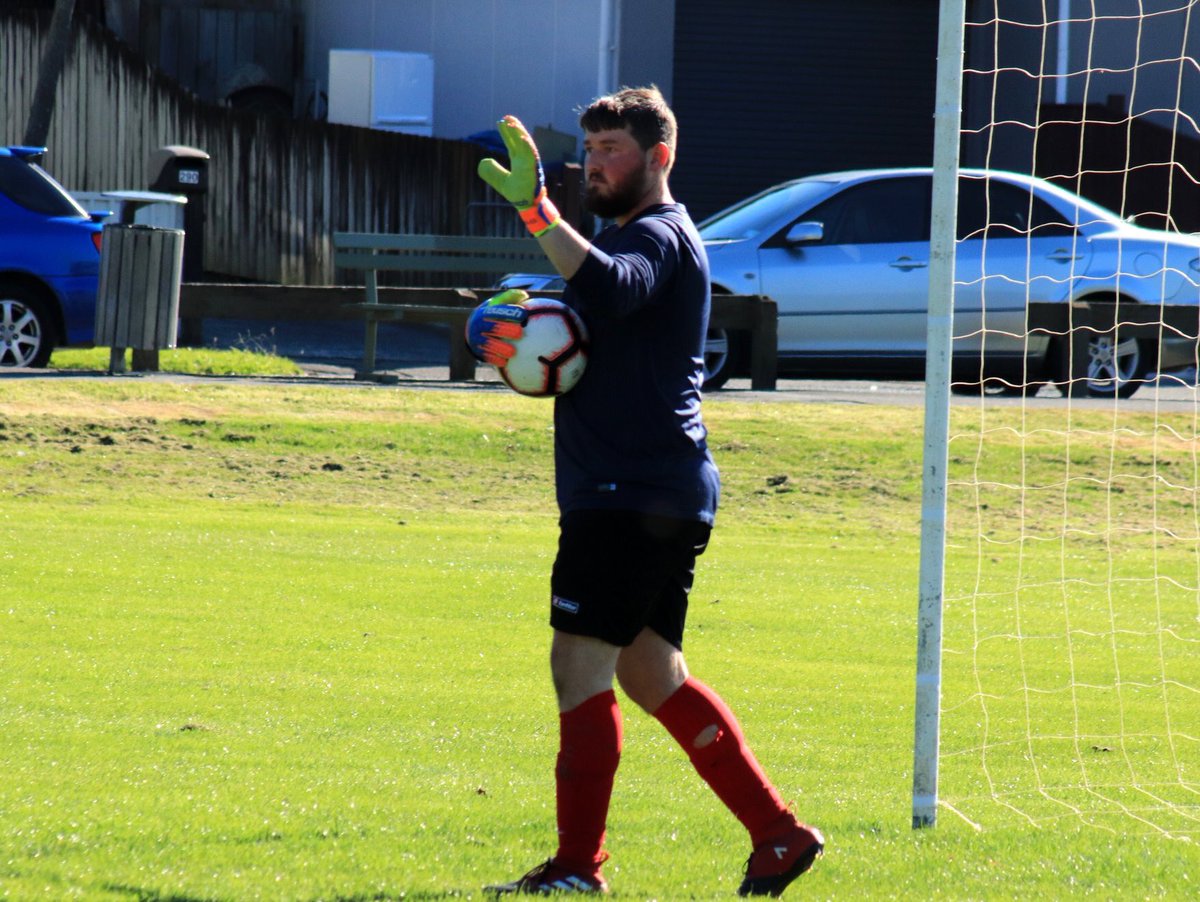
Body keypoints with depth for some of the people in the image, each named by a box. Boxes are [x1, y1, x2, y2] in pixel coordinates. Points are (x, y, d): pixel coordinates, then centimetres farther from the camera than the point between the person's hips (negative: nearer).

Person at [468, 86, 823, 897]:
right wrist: (519, 337, 7)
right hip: (662, 493, 11)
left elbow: (610, 291, -34)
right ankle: (778, 833, 14)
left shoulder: (657, 237, -11)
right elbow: (594, 332, 28)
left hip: (634, 495, -11)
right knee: (651, 675, 13)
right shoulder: (630, 236, 23)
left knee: (580, 662, -10)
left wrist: (539, 212, -41)